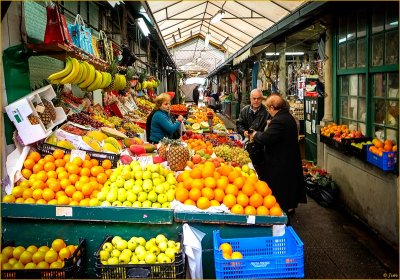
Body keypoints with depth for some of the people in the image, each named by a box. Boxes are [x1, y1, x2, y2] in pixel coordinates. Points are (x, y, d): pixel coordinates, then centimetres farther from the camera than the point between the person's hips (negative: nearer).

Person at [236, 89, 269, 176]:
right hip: (247, 145, 5)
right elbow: (239, 124, 13)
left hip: (260, 147, -4)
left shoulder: (266, 112, -11)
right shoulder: (245, 110, 8)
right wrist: (243, 131, -7)